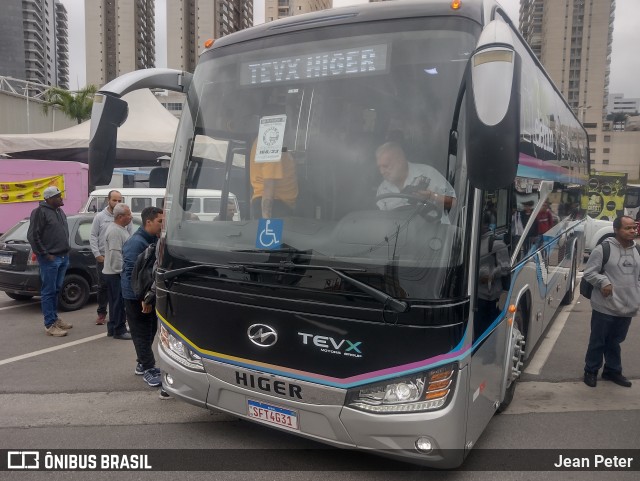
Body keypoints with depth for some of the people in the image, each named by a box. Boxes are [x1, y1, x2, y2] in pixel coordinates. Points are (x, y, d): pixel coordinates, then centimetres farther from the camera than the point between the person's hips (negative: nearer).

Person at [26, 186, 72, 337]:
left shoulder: (59, 211, 15)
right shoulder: (40, 212, -11)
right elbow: (33, 236, -15)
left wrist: (66, 252, 15)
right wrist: (44, 254, -15)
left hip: (63, 257, 8)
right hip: (50, 258, -8)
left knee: (56, 290, 16)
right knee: (48, 292, -2)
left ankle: (54, 318, 26)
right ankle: (50, 325, 2)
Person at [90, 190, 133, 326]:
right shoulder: (100, 216, 2)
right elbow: (93, 236, 3)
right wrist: (97, 254, -4)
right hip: (103, 257, 0)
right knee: (103, 286, 6)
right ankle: (101, 313, 17)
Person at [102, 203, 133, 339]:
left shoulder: (121, 229, 15)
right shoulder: (115, 231, -19)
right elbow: (115, 254, -24)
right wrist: (123, 271, -21)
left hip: (118, 273, 10)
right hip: (116, 273, -10)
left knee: (116, 302, 16)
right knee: (118, 302, -3)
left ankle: (112, 328, 25)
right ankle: (119, 330, 4)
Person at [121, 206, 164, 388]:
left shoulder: (154, 240, 8)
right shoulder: (135, 243, -20)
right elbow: (132, 273, -24)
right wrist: (143, 298, -26)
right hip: (137, 297, -9)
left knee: (150, 331, 16)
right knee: (142, 333, -1)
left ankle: (143, 364, 30)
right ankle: (147, 369, 7)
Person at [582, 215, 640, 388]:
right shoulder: (603, 249, -11)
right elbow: (589, 272, -9)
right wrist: (603, 282, -24)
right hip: (605, 307, -5)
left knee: (615, 342, 19)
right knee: (598, 341, 7)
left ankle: (613, 370, 34)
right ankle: (591, 371, 23)